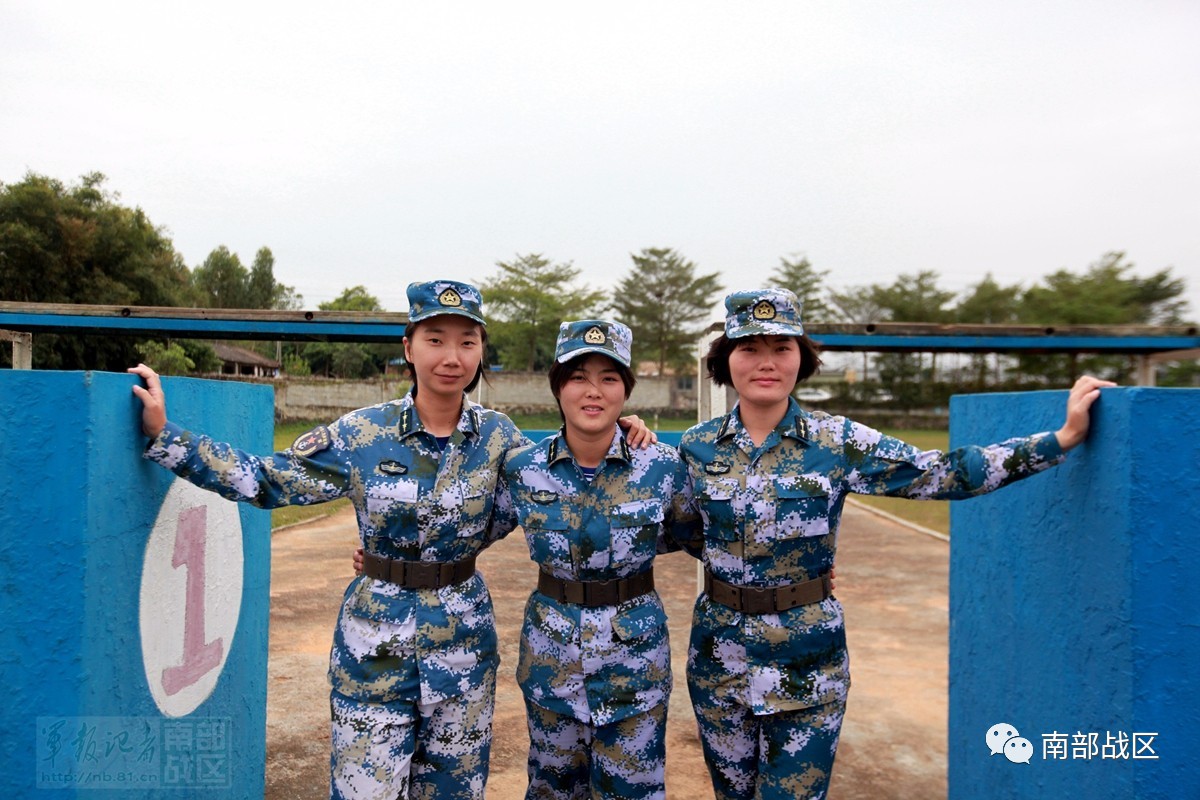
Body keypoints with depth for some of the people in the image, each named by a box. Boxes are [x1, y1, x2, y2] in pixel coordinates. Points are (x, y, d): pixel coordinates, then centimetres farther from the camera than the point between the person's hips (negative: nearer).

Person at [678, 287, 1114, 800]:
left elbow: (942, 475, -11)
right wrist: (725, 562, -3)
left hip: (808, 664, -2)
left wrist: (1063, 437, -12)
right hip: (719, 658, 2)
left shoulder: (838, 442, -9)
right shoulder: (697, 447, -3)